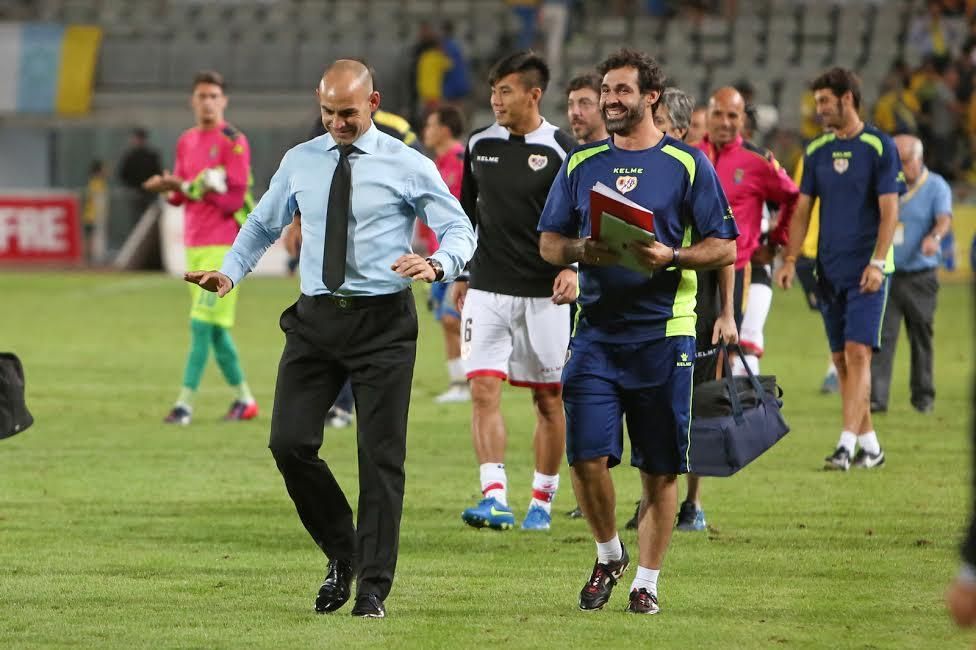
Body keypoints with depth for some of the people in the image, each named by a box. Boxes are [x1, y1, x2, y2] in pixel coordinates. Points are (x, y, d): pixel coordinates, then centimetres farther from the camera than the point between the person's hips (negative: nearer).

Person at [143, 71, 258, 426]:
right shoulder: (186, 142, 14)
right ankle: (244, 399, 21)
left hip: (223, 243, -8)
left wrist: (186, 187, -17)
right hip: (194, 243, 8)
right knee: (213, 327, 11)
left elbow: (233, 198, -15)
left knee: (202, 322, -12)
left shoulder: (233, 141, -9)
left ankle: (186, 403, -13)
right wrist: (168, 187, -4)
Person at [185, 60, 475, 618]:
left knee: (381, 457, -1)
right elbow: (264, 225, 18)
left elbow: (460, 228, -1)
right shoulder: (300, 163, 9)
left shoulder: (407, 167, -2)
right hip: (316, 319, 3)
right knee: (290, 443, -6)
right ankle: (342, 554, 16)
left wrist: (438, 265, -24)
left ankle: (373, 587, 7)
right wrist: (230, 272, 0)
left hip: (383, 321, -3)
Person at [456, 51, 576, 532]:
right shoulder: (479, 145, 6)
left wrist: (573, 269, -19)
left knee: (549, 399, 6)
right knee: (483, 389, -12)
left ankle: (542, 500, 19)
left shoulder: (561, 150, -6)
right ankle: (494, 498, -17)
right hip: (487, 290, 3)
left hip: (545, 294, -3)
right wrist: (459, 274, 18)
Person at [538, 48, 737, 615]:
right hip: (597, 329, 2)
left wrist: (671, 256, -17)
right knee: (587, 457, -7)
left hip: (663, 333, -2)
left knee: (661, 468, 1)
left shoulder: (688, 164, 2)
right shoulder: (582, 165, 11)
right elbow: (548, 242, 14)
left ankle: (647, 582, 12)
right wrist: (580, 251, -8)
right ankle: (609, 556, 17)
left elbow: (724, 248, 0)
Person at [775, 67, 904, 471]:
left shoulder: (878, 146, -5)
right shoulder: (817, 150, 10)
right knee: (841, 360, 6)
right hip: (829, 269, 6)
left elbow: (889, 210, -8)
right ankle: (870, 445, 15)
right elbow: (802, 209, 12)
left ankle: (846, 445, -18)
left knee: (857, 353, -13)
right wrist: (790, 260, 3)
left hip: (866, 270, -6)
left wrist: (877, 263, -16)